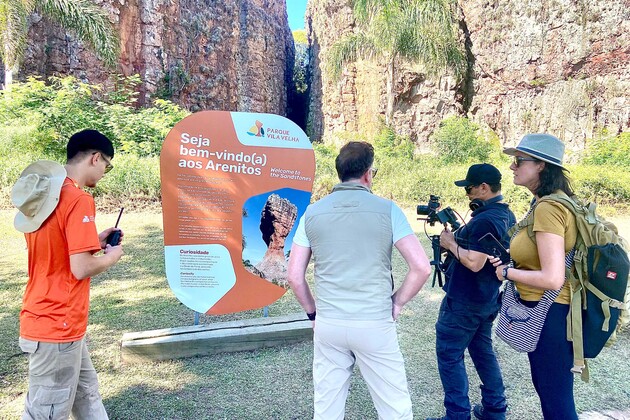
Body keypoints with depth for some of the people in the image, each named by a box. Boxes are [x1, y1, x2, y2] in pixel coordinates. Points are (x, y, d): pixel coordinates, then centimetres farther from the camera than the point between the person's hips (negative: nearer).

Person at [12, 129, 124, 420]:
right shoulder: (78, 199, -21)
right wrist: (111, 256, -5)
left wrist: (94, 241, 13)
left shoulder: (44, 194, 7)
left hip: (44, 318, 9)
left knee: (86, 394, 21)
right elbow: (81, 268, -23)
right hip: (58, 326, -9)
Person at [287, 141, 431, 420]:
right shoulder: (387, 209, -5)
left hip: (328, 324, 3)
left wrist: (313, 312, 12)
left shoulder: (312, 212, 1)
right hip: (375, 324, -2)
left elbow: (294, 276, 1)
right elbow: (421, 267, -8)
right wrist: (397, 302, 4)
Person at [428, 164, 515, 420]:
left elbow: (474, 262, -28)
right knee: (482, 350, 21)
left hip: (464, 301, -10)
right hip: (487, 299, 10)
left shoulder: (485, 220, -24)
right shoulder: (507, 216, 8)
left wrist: (451, 243, -15)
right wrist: (457, 235, 3)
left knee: (449, 354, 2)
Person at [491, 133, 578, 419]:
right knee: (545, 386, 26)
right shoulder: (552, 203, 7)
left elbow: (552, 279, -29)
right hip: (544, 310, 10)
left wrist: (507, 272, -15)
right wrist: (510, 258, 7)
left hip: (548, 314, -10)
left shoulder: (548, 209, -24)